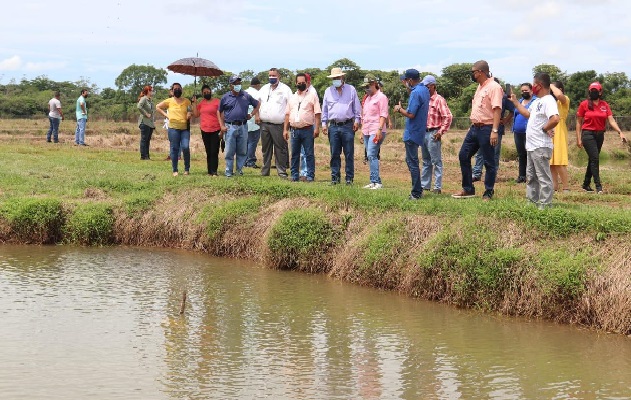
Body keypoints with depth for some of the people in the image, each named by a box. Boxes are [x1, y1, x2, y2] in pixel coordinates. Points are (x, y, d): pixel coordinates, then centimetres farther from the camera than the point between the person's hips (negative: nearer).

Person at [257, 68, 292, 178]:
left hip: (278, 125, -5)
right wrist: (257, 115, 9)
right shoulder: (264, 89, 16)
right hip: (264, 124, 5)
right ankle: (264, 172, 16)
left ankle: (282, 171, 0)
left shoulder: (285, 89, 1)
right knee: (266, 149, 10)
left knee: (280, 149, -4)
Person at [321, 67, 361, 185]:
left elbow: (357, 107, 10)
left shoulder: (351, 90, 8)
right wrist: (324, 123, 10)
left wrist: (357, 120, 0)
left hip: (348, 126, -2)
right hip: (333, 126, 2)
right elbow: (324, 109, 17)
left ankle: (349, 178, 3)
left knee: (349, 154, -2)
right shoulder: (328, 91, 14)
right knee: (334, 154, 2)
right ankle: (335, 177, 8)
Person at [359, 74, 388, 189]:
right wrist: (362, 131, 20)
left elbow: (383, 115, -11)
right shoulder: (366, 98, 21)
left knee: (371, 155, -17)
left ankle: (376, 182, -18)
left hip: (376, 131, -8)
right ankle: (373, 182, 9)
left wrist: (379, 129, -21)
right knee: (371, 156, 7)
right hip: (366, 132, 8)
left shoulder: (381, 97, -4)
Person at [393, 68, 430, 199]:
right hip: (419, 131, 10)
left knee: (412, 162, -4)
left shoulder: (416, 93, -20)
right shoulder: (424, 90, 9)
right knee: (410, 160, 19)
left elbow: (411, 114, -24)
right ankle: (418, 190, 22)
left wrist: (399, 109, -7)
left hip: (412, 133, -10)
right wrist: (409, 88, 19)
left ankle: (416, 193, 0)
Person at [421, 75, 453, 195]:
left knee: (436, 161, -4)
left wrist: (441, 132, -14)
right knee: (426, 161, 13)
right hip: (424, 133, 8)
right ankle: (424, 185, 19)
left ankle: (438, 187, -3)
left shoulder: (439, 100, -9)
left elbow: (448, 117, -14)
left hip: (433, 134, -8)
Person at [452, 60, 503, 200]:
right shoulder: (480, 87, 16)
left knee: (489, 162, 0)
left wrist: (495, 131, -27)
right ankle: (468, 189, 19)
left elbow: (497, 109, -21)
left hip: (486, 129, -10)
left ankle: (488, 193, 8)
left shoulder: (494, 87, -14)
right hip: (474, 128, 10)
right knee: (463, 156, 11)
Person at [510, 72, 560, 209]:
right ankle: (532, 201, 28)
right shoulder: (537, 101, 14)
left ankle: (545, 206, -2)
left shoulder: (548, 100, -18)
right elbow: (527, 114, 31)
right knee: (530, 177, 19)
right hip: (531, 146, 11)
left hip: (541, 147, -11)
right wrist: (515, 102, 30)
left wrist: (544, 128, -19)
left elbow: (555, 119, -33)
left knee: (543, 177, -6)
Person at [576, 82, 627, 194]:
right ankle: (598, 186, -14)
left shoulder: (605, 105, 6)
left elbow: (611, 120, -2)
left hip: (600, 135, 4)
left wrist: (620, 132, -16)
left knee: (593, 159, 11)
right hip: (588, 133, -4)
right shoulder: (584, 104, -3)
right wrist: (578, 139, -5)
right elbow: (579, 122, 0)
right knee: (595, 158, -14)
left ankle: (586, 184, 22)